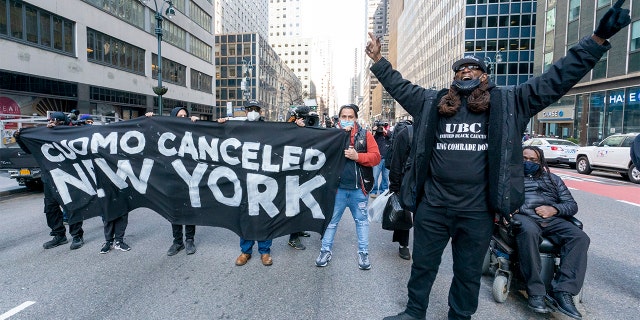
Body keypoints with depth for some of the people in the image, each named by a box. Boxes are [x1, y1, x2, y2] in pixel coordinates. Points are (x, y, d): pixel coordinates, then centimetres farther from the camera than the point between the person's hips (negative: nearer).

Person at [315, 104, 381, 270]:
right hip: (337, 187, 0)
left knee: (361, 220, 13)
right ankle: (326, 250, 25)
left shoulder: (365, 135, 2)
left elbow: (376, 157, -4)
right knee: (331, 220, 11)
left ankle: (363, 253, 27)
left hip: (358, 188, 0)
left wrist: (357, 156, -19)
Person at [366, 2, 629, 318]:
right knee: (423, 265, 17)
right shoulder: (432, 102, 6)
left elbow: (556, 78, 4)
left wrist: (599, 38, -1)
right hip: (433, 206, 1)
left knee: (469, 272, 18)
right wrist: (378, 59, 11)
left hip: (477, 211, -1)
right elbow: (400, 86, 12)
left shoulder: (508, 101, 4)